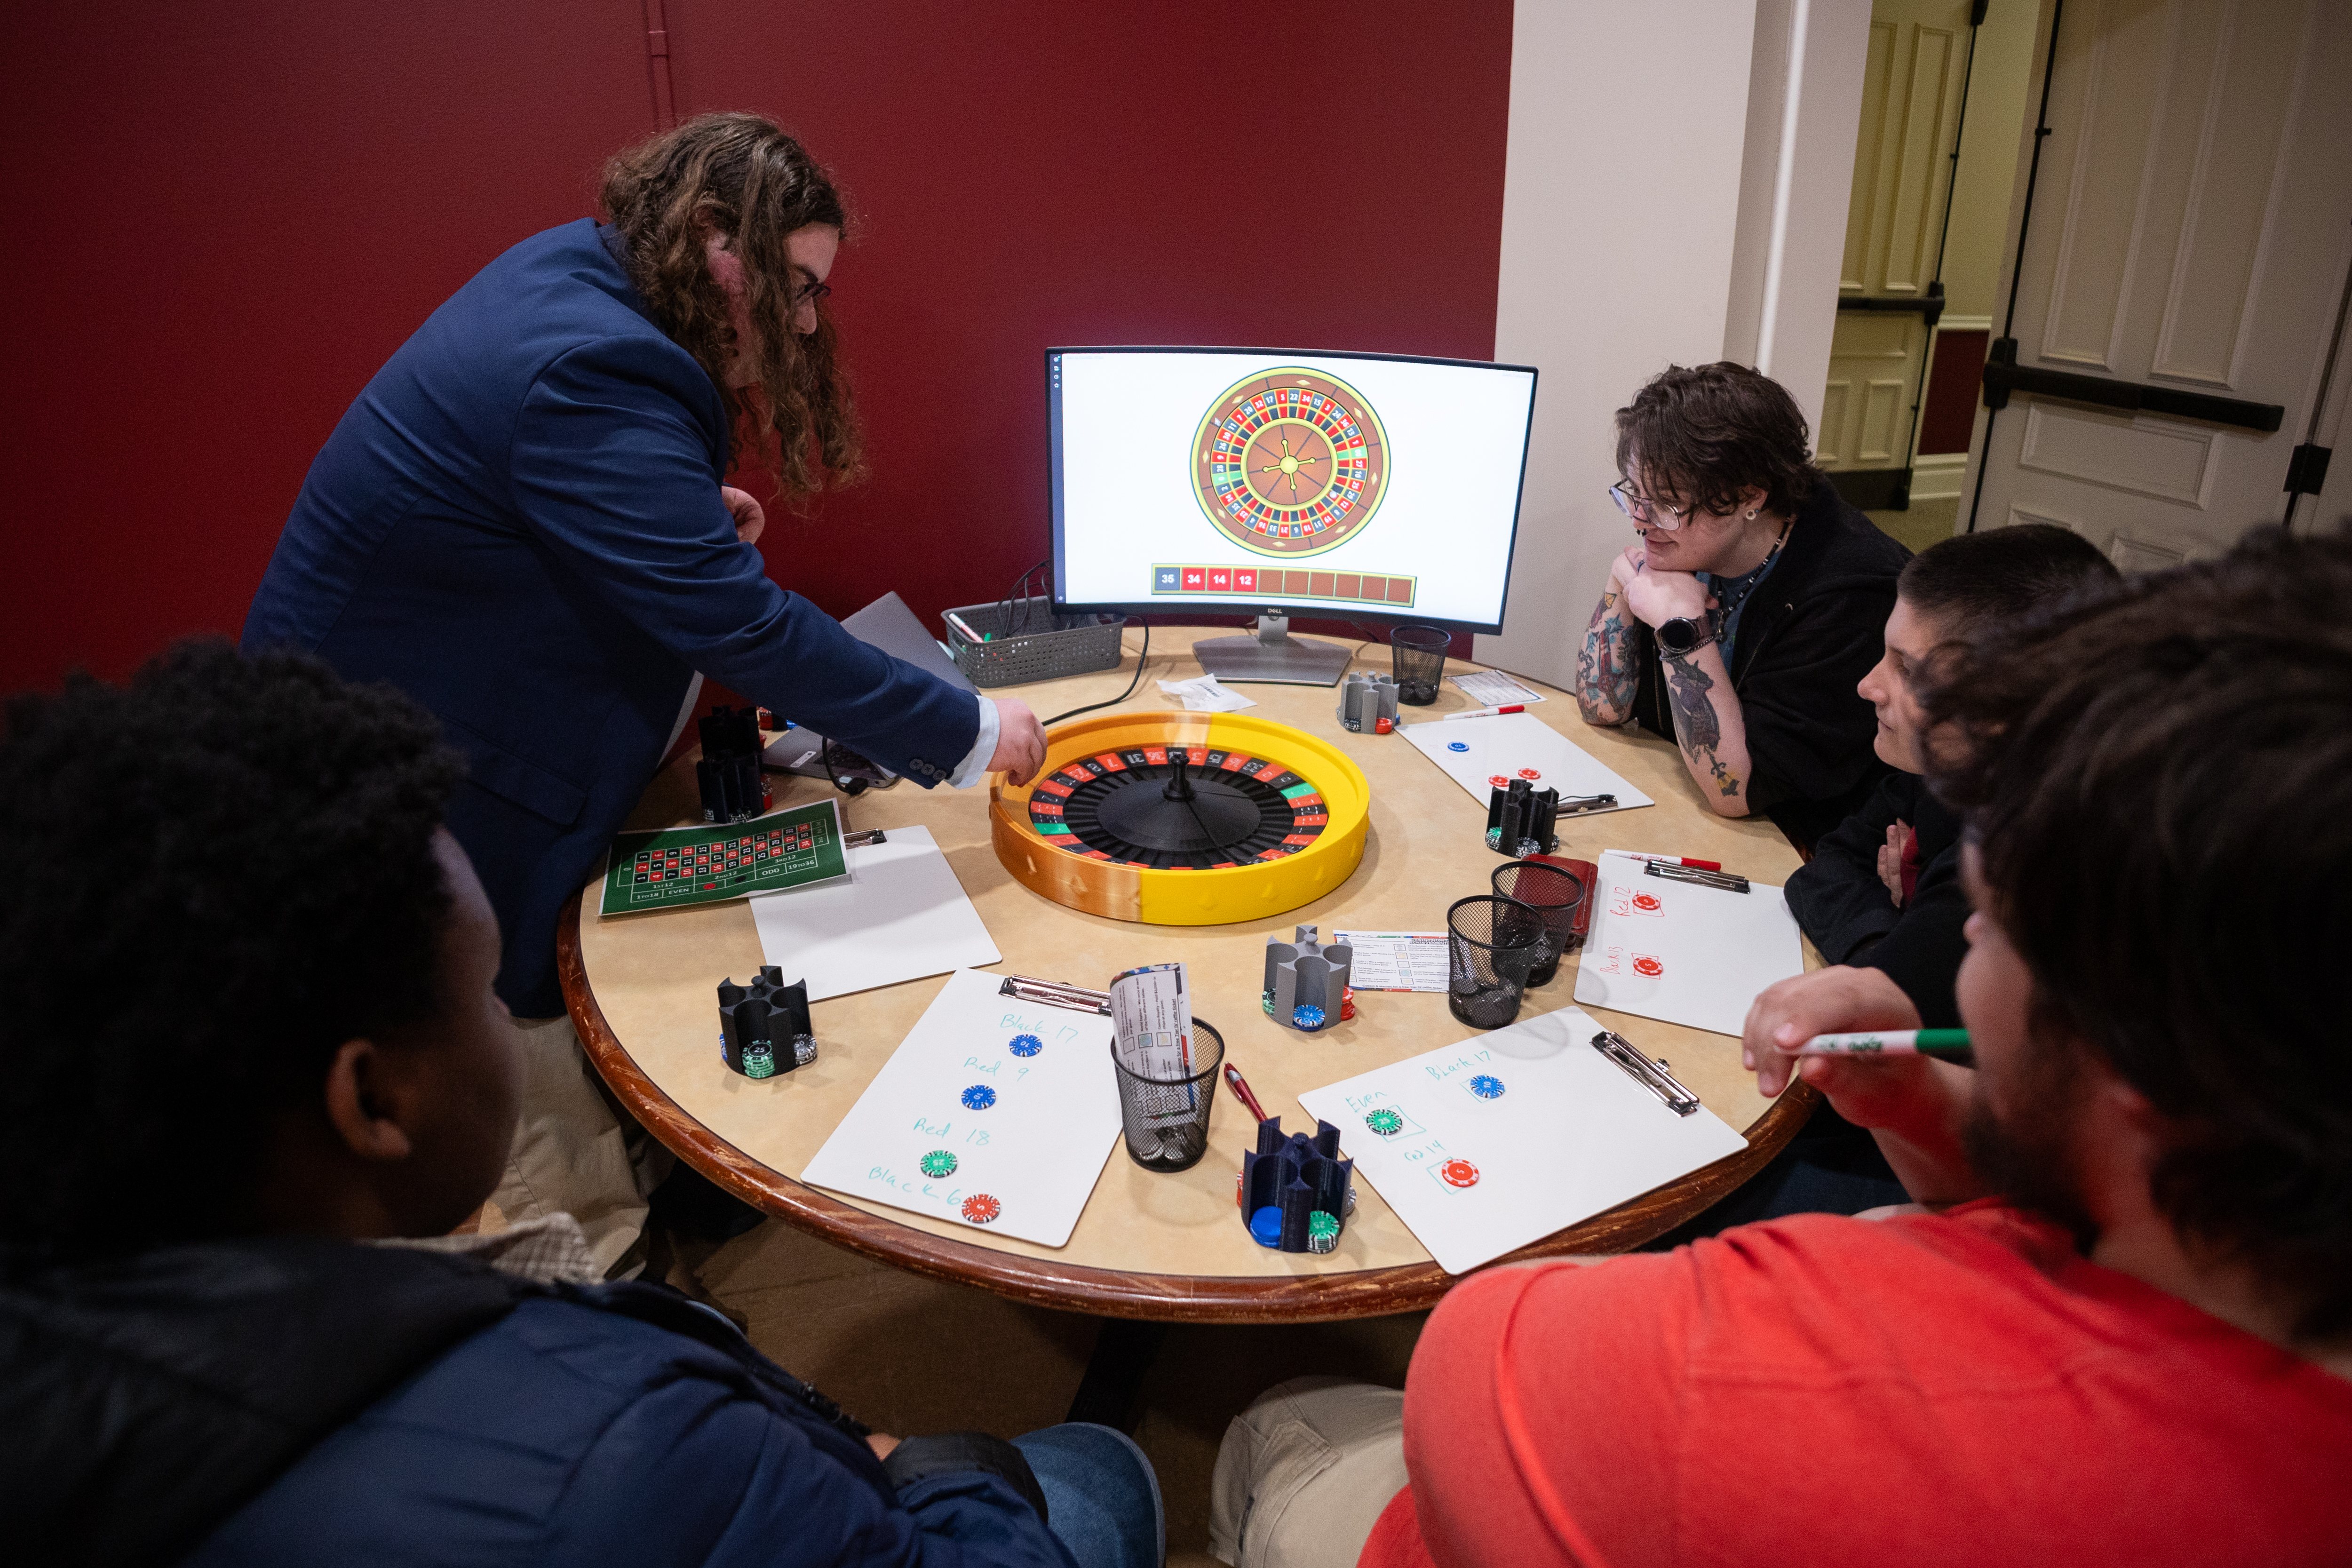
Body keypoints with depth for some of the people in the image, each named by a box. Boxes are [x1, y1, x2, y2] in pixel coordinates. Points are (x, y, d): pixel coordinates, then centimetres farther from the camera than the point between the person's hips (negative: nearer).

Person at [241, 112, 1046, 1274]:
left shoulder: (565, 273, 3)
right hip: (408, 818, -10)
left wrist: (691, 516, 1)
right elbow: (745, 627, -32)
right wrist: (971, 733, -24)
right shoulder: (594, 373, -29)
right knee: (576, 1204, 4)